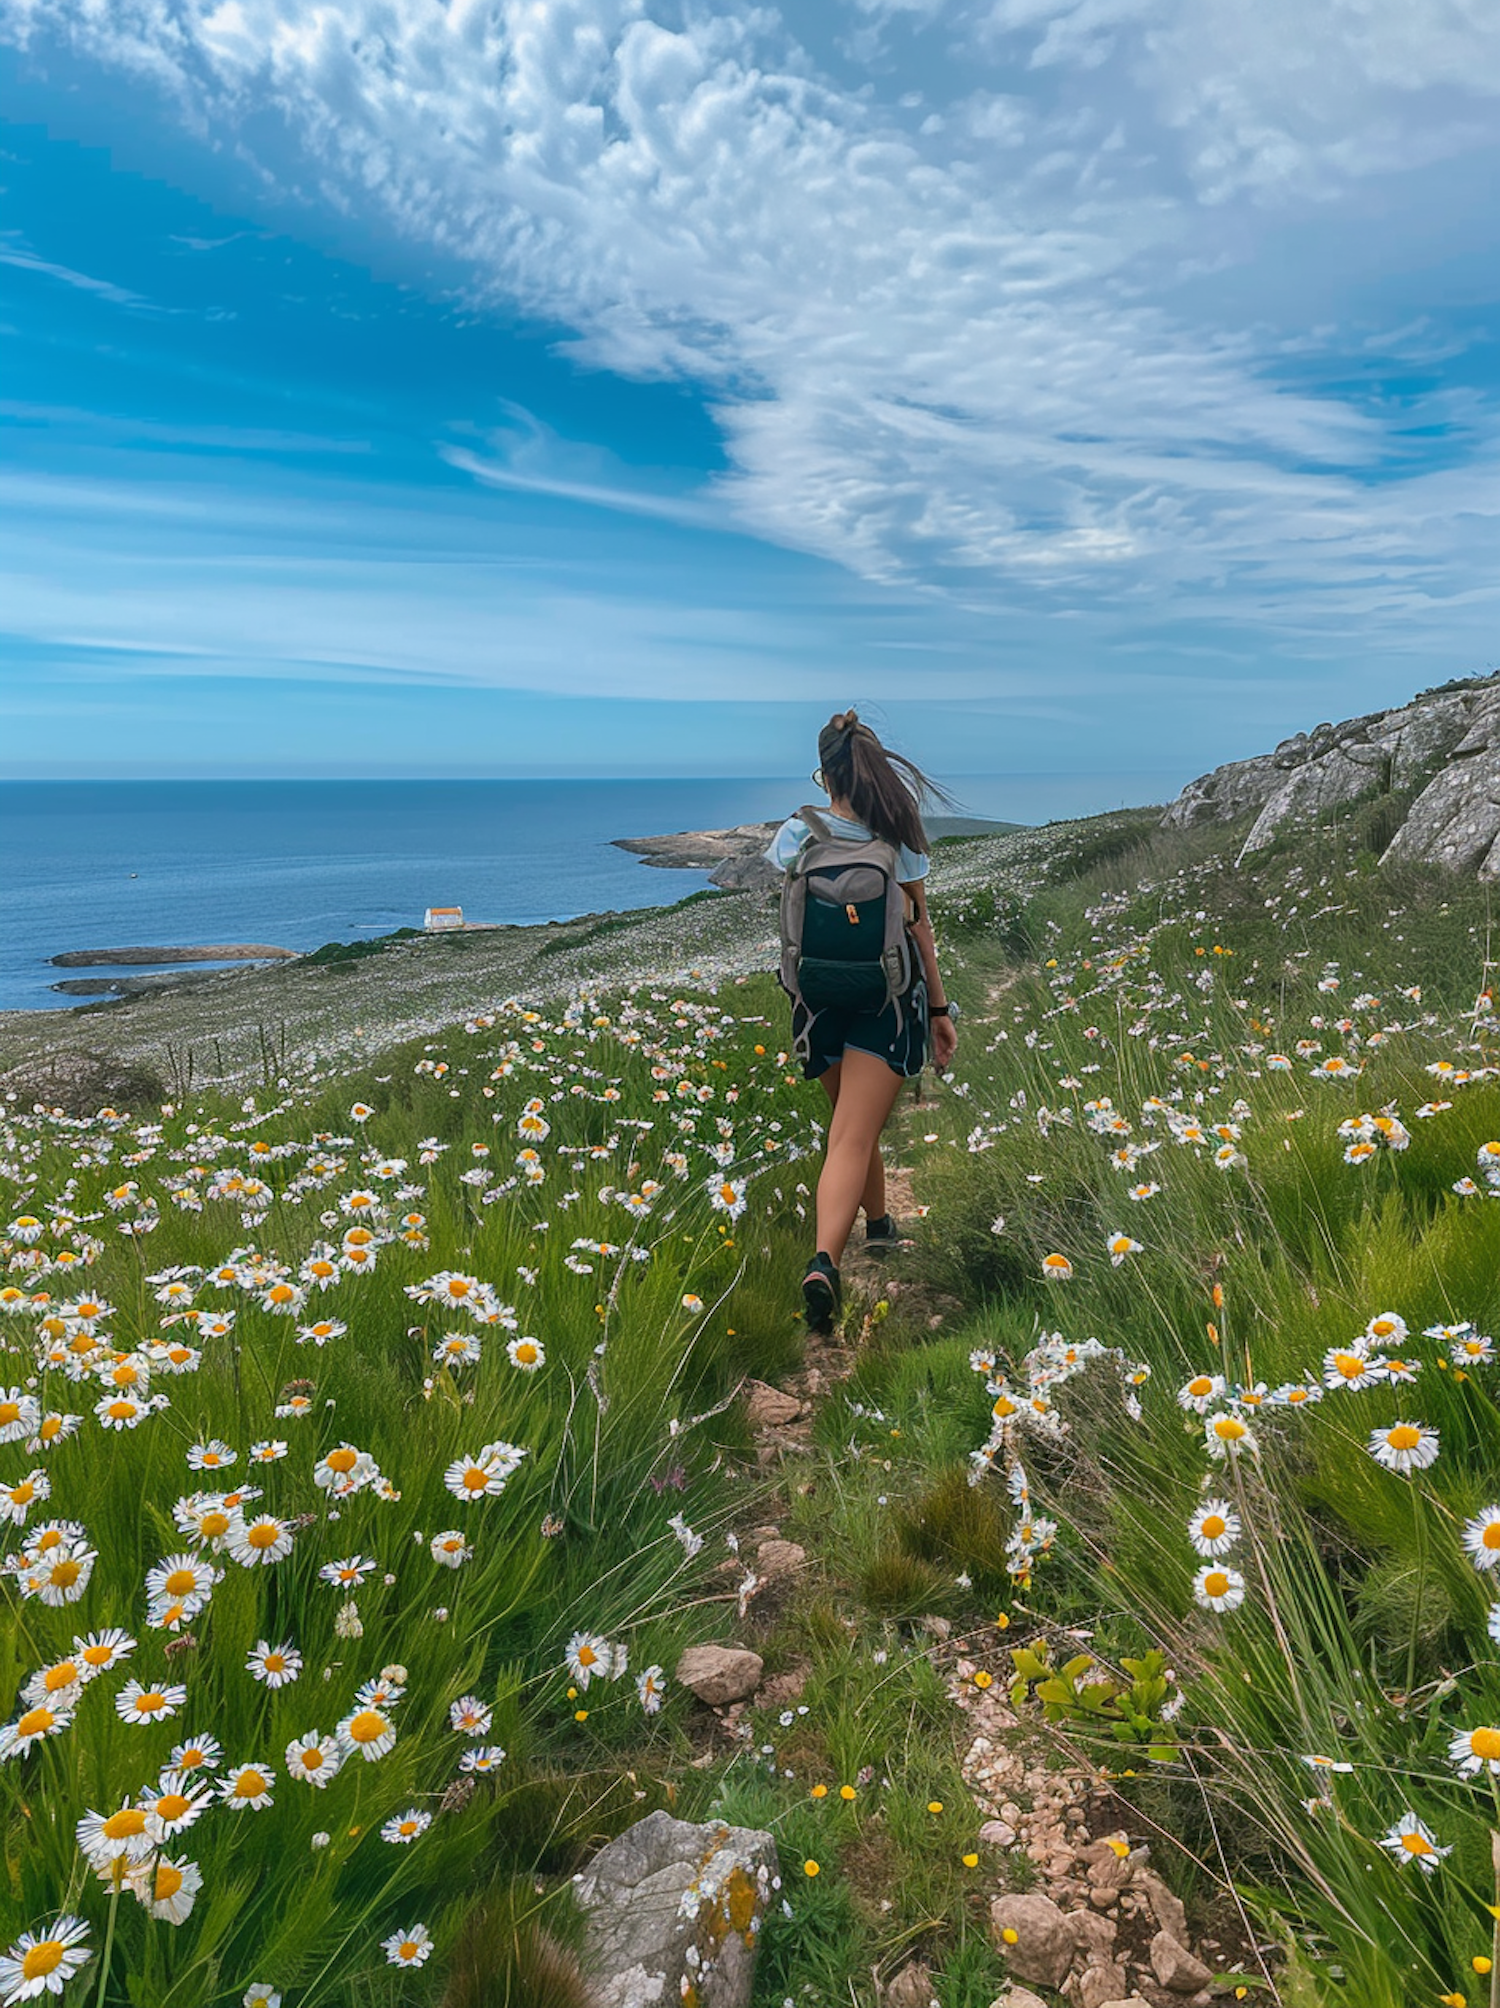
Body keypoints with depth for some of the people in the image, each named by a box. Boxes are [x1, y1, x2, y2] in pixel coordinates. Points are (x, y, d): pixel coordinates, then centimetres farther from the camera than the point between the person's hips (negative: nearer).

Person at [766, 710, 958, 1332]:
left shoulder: (797, 833, -5)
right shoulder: (898, 838, -4)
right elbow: (918, 926, 0)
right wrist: (940, 1008, 8)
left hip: (820, 999, 2)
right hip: (888, 999, -2)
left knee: (853, 1122, 24)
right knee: (853, 1138, -8)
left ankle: (877, 1221, 45)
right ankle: (824, 1264, -27)